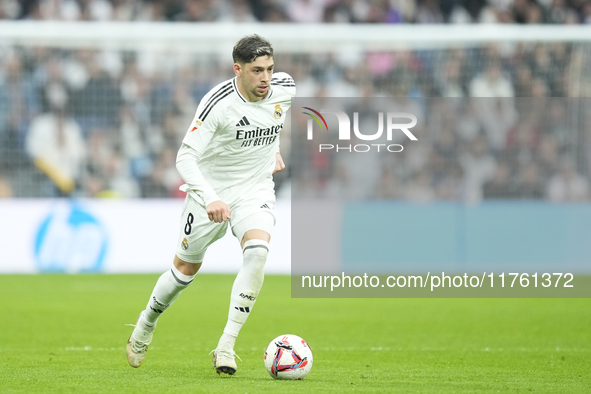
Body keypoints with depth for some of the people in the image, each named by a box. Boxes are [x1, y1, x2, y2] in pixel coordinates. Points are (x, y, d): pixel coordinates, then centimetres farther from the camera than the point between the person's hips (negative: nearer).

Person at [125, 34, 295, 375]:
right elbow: (185, 157, -29)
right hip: (210, 191, -2)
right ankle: (147, 324, 43)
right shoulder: (218, 103, -26)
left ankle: (226, 346, -22)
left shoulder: (285, 88, -11)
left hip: (256, 189, 2)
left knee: (257, 252, -26)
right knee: (186, 268, 12)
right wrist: (210, 199, -42)